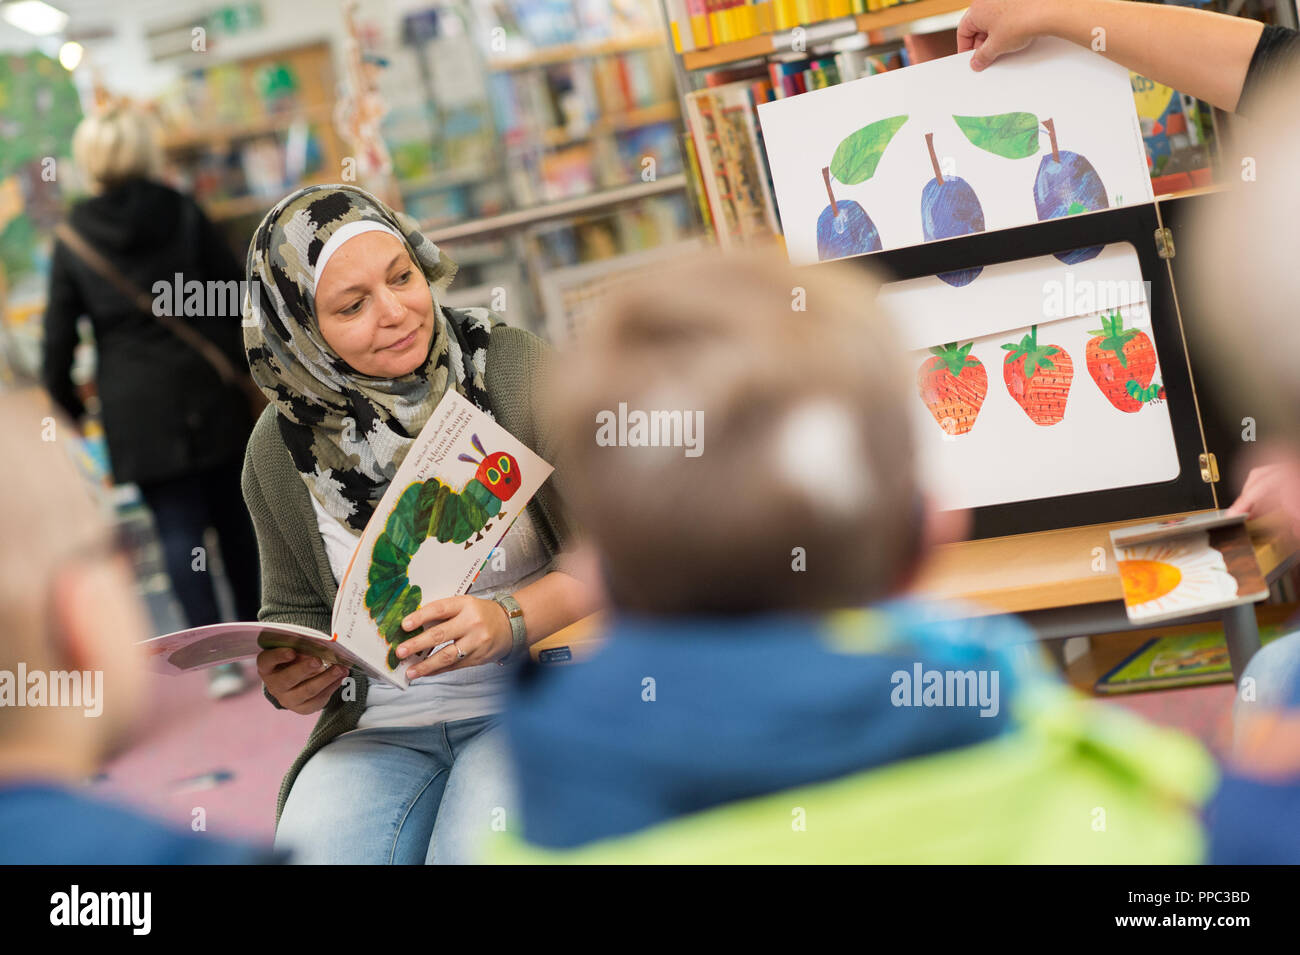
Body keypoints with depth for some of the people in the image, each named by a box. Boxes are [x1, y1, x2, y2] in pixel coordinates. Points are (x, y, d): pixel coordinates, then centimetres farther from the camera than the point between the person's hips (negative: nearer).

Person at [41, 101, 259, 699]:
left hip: (137, 410, -1)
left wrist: (64, 409, 13)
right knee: (231, 516, 13)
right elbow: (237, 295, 2)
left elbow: (58, 337, 2)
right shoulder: (182, 214, -1)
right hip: (209, 395, 1)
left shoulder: (73, 241, -2)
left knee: (179, 531, 1)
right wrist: (243, 364, 13)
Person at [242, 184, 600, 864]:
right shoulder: (280, 449, 4)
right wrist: (285, 677, -5)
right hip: (379, 729, 3)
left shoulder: (515, 370, -4)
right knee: (311, 848, -27)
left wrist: (510, 619, -22)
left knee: (479, 849, -32)